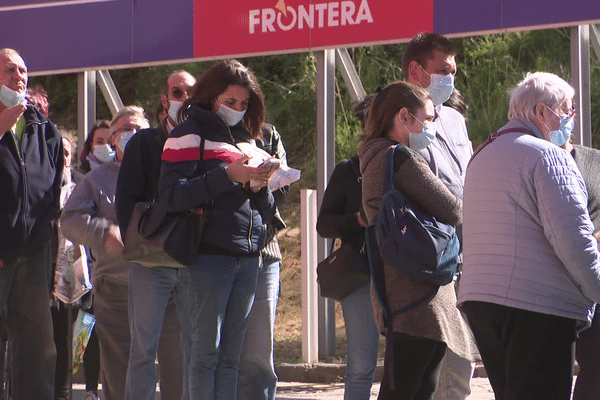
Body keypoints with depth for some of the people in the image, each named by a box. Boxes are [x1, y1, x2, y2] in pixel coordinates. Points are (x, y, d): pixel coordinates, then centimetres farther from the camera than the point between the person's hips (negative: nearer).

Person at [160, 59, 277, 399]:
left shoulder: (248, 138, 19)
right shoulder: (191, 134, 1)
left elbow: (267, 211, 21)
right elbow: (172, 195, -13)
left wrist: (261, 185, -2)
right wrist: (228, 175, -16)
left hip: (249, 256, 6)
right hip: (211, 253, -6)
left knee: (231, 355, 6)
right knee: (207, 351, -7)